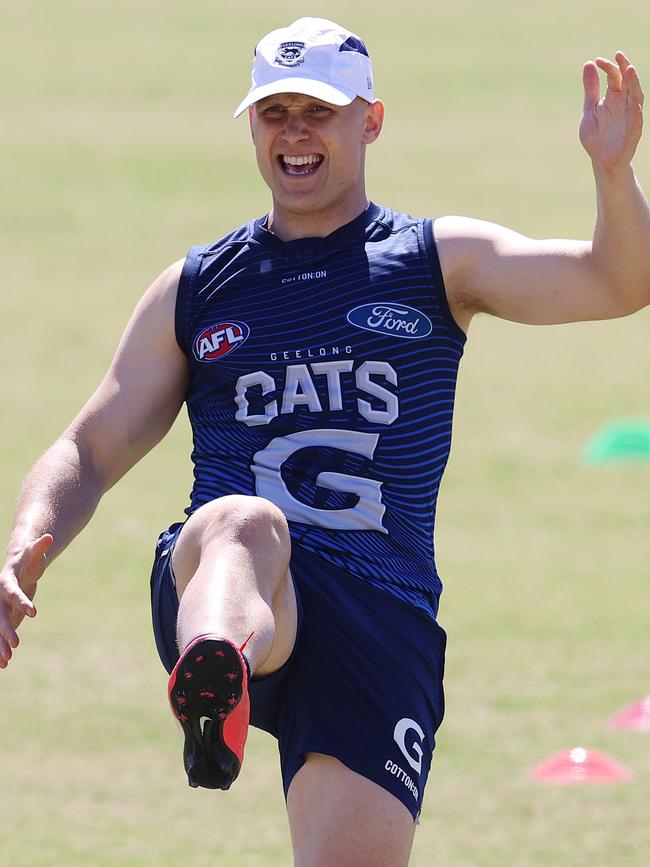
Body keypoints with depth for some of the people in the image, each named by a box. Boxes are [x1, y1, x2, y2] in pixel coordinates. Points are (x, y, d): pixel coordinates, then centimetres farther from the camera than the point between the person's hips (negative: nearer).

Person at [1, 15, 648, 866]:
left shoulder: (441, 261, 15)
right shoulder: (194, 290, 20)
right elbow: (90, 451, 20)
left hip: (382, 613, 1)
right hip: (208, 586, -1)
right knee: (245, 523, -37)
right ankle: (212, 691, -71)